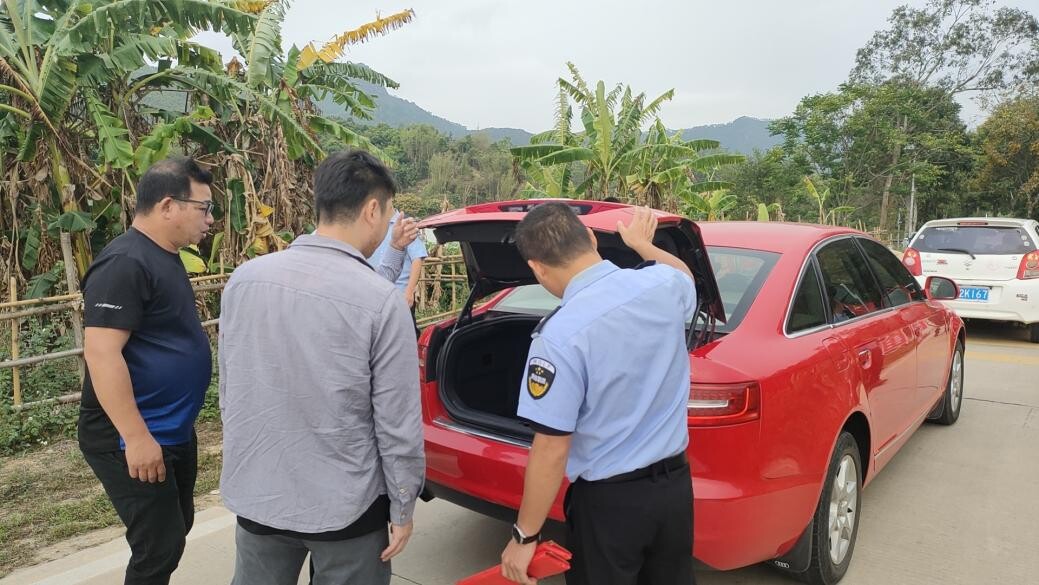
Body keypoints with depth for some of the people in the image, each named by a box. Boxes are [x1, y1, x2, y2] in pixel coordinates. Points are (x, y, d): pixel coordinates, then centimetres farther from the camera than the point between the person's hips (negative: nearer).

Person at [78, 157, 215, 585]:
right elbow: (101, 353, -27)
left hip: (174, 430, 10)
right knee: (159, 546, -1)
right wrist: (137, 437, -26)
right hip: (132, 439, -10)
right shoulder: (125, 263, -21)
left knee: (176, 528, 20)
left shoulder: (164, 257, 10)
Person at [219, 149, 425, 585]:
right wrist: (403, 508, -2)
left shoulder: (243, 279, -5)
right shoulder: (382, 300, -21)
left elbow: (229, 391, 6)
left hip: (254, 494, 5)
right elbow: (397, 423, -15)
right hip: (344, 504, -4)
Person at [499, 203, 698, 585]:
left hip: (609, 500, -6)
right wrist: (642, 244, 36)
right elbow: (685, 276, 19)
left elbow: (551, 450, -22)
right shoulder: (663, 284, -9)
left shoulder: (560, 336, -26)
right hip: (675, 484, 6)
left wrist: (525, 536, -9)